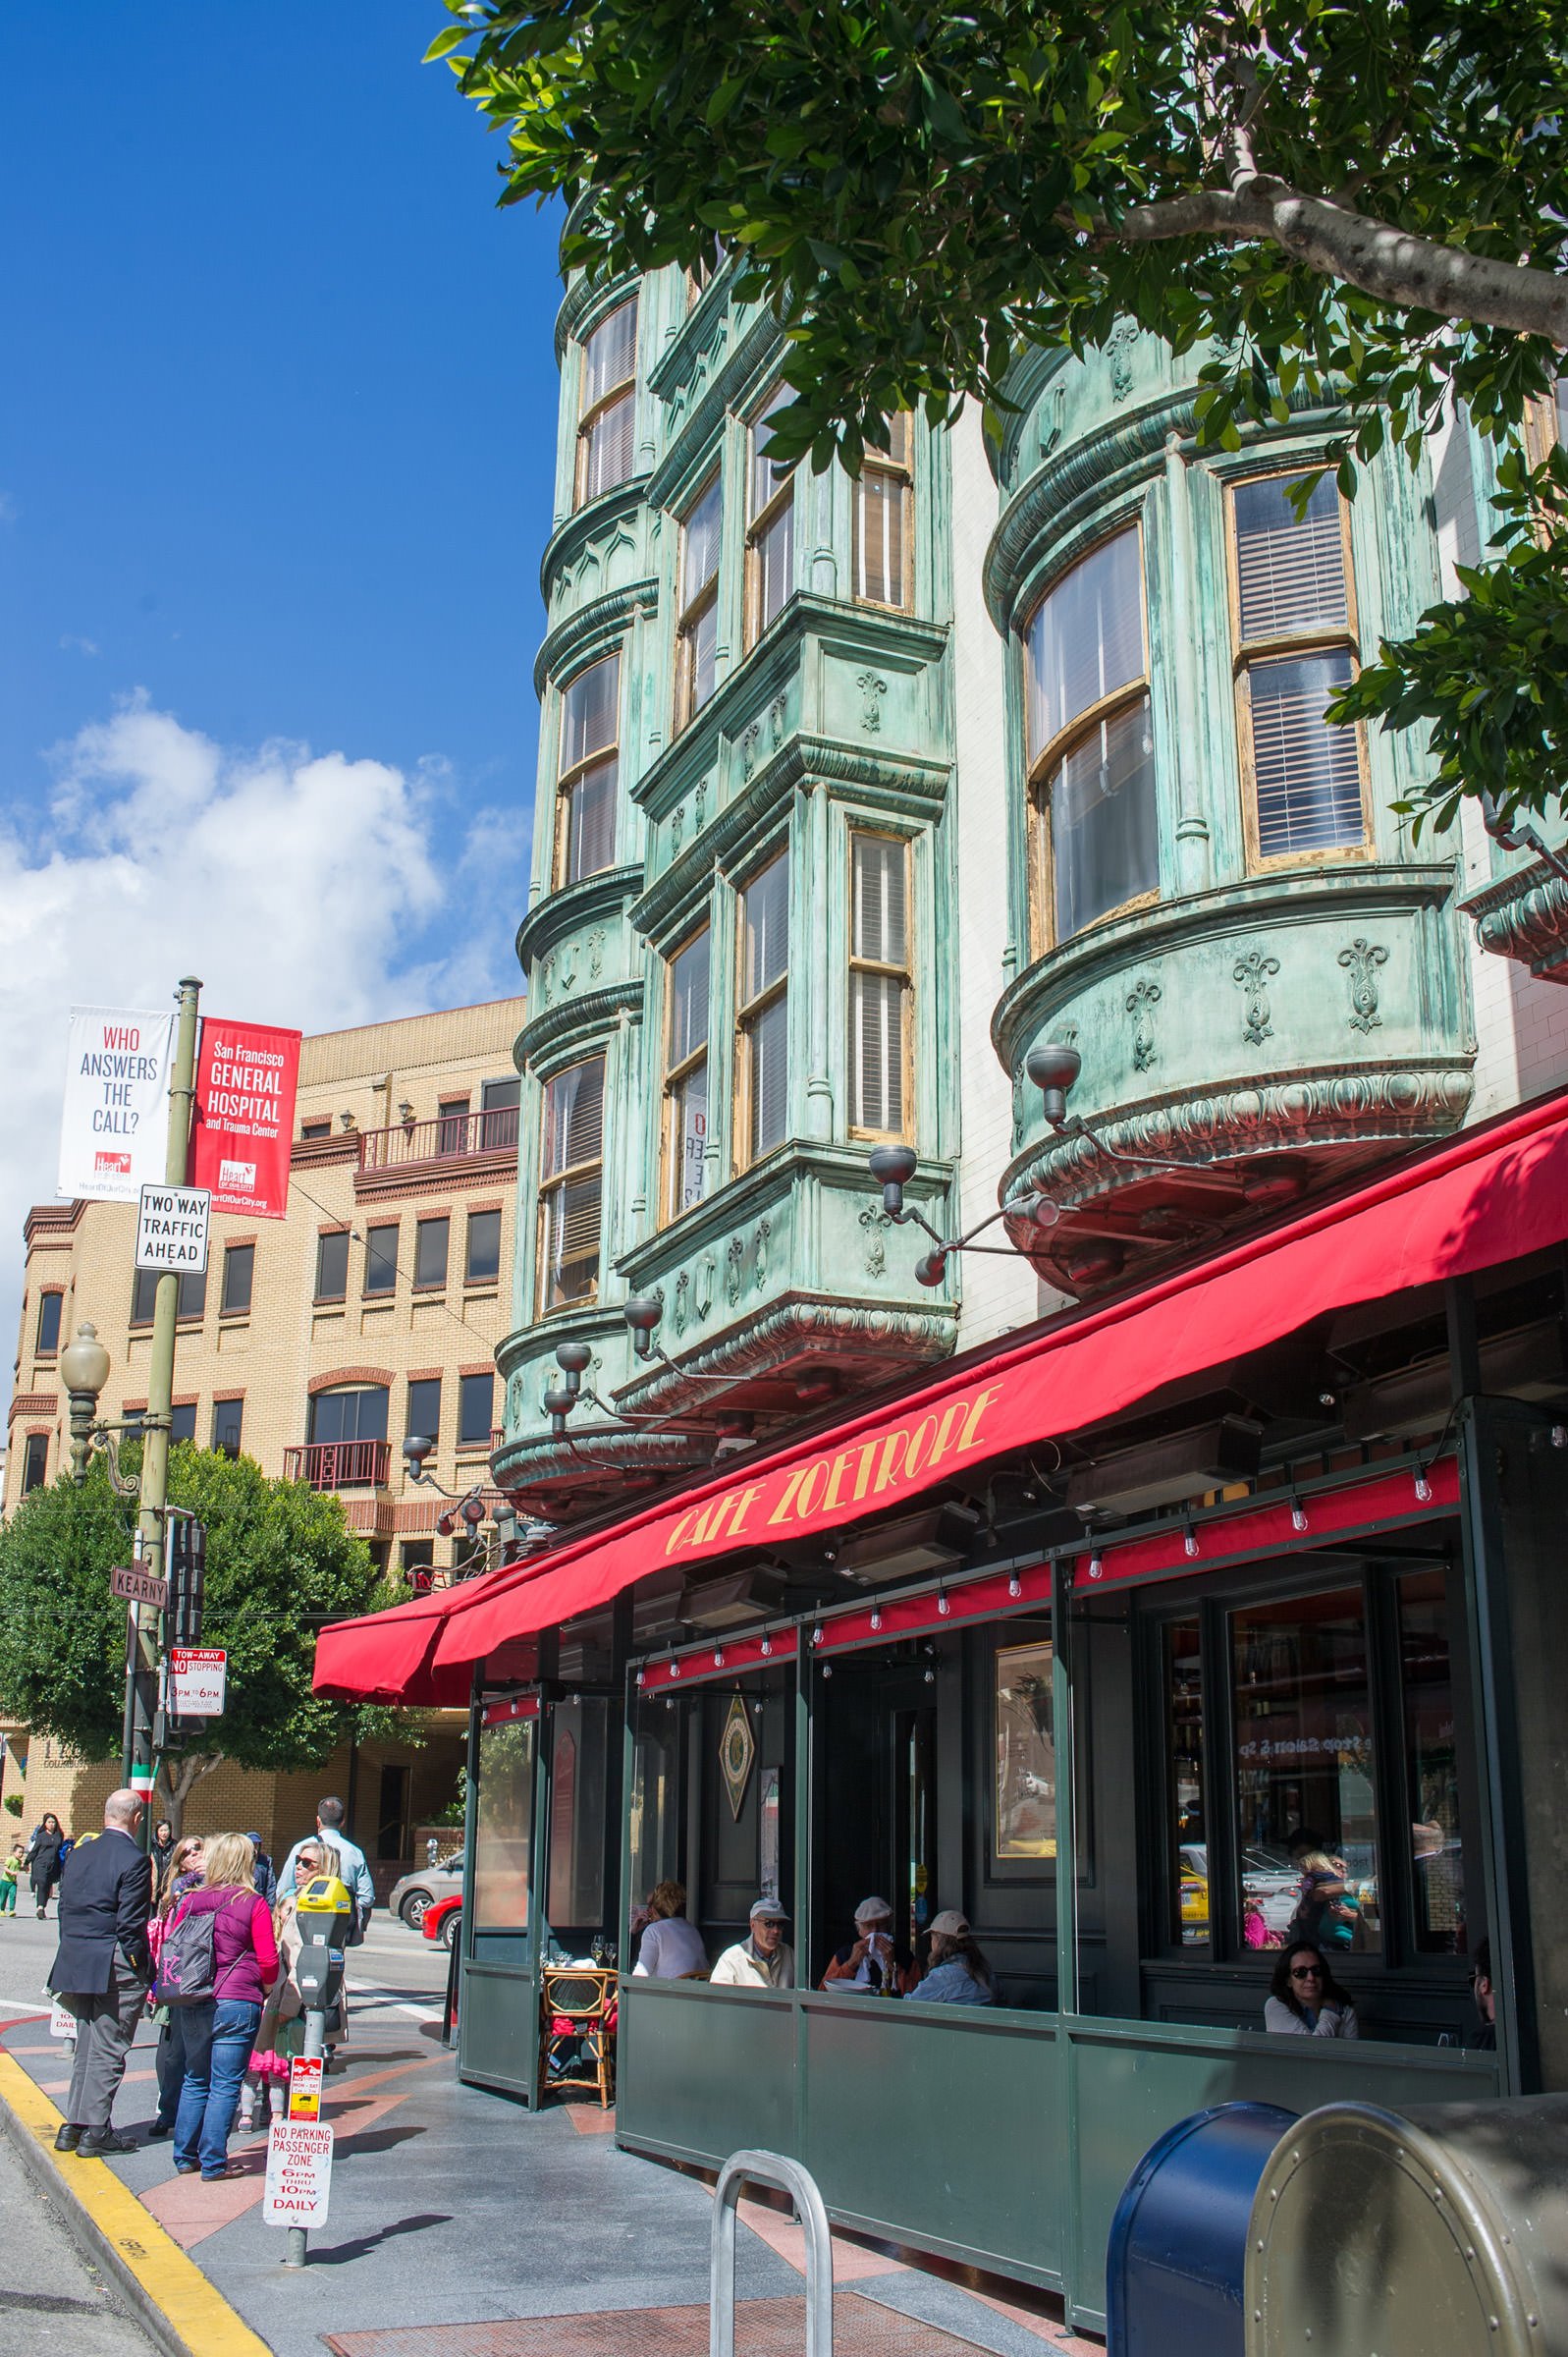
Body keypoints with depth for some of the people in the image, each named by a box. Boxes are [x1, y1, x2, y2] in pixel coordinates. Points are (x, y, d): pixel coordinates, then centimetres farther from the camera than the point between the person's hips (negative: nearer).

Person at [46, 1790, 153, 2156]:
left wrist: (73, 1956, 16)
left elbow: (64, 1910, 9)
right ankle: (95, 2132, 5)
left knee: (87, 2048, 18)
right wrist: (142, 1968, -7)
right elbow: (131, 1924, -17)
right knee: (108, 2052, 2)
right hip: (115, 1969, -7)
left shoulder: (78, 1855, 6)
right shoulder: (134, 1861, -16)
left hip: (76, 1964, 7)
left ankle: (73, 2126, 20)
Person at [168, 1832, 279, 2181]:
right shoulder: (253, 1904, -7)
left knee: (194, 2081, 17)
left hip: (194, 2003, 4)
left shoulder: (191, 1900, 2)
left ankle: (185, 2157, 21)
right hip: (237, 2003, -4)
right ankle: (213, 2162, 2)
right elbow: (268, 1959, -8)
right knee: (225, 2085, 2)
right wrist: (265, 1986, 13)